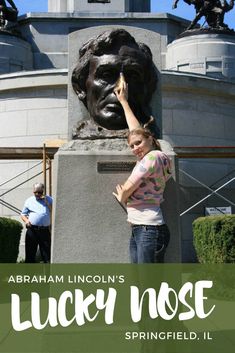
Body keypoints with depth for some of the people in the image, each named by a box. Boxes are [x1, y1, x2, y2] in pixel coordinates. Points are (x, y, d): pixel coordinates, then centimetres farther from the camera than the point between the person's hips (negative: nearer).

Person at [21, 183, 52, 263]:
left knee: (46, 253, -1)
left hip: (45, 230, -1)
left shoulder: (49, 199, 11)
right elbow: (23, 214, 17)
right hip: (32, 230, 1)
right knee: (30, 253, 5)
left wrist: (47, 202, -7)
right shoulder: (29, 201, 14)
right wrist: (26, 220, -4)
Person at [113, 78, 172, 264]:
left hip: (149, 229, -10)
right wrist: (123, 101, 38)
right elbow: (136, 129, 30)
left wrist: (121, 196, 14)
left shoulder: (152, 157, -9)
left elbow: (127, 189, -9)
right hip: (137, 230, 10)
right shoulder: (148, 157, 17)